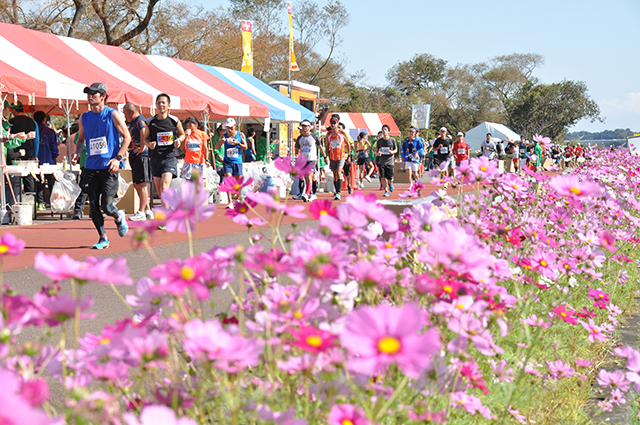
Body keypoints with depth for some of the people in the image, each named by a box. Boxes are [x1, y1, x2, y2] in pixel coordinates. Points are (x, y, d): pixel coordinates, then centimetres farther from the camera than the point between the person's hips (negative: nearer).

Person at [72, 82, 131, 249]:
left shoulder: (112, 114, -3)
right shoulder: (84, 118, 10)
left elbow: (127, 137, -1)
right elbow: (81, 139, 23)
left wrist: (118, 158, -12)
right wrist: (77, 153, 2)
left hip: (109, 167, -4)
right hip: (91, 166, 5)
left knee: (106, 205, -9)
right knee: (93, 205, 0)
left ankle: (119, 217, 24)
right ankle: (103, 238, 12)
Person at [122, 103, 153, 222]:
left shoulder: (140, 120, -12)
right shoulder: (132, 123, 20)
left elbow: (145, 132, -32)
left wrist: (142, 148, -25)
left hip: (142, 156, -11)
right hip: (134, 157, 11)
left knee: (142, 184, -7)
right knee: (136, 184, 12)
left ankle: (141, 212, -6)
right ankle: (148, 210, 18)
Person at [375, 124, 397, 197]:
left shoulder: (392, 140, 0)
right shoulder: (379, 140, 6)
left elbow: (396, 150, 9)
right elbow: (377, 150, 13)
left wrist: (392, 152, -14)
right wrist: (377, 153, -12)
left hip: (389, 162, -2)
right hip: (381, 162, 2)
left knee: (390, 179, 0)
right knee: (382, 178, -8)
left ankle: (390, 184, 35)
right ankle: (386, 191, 4)